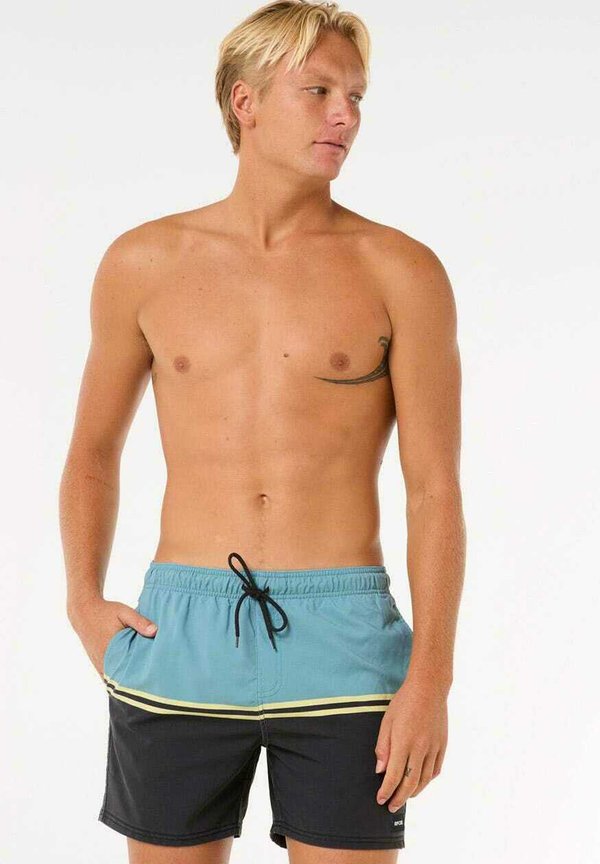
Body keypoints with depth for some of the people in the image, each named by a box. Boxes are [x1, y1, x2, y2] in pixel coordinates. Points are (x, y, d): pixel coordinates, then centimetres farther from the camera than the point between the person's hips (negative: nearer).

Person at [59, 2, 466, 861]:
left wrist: (431, 677, -9)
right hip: (178, 634, 2)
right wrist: (84, 601, 5)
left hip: (339, 638, -1)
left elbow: (436, 486, -3)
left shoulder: (400, 271, -1)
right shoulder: (144, 263, 5)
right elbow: (94, 450, 16)